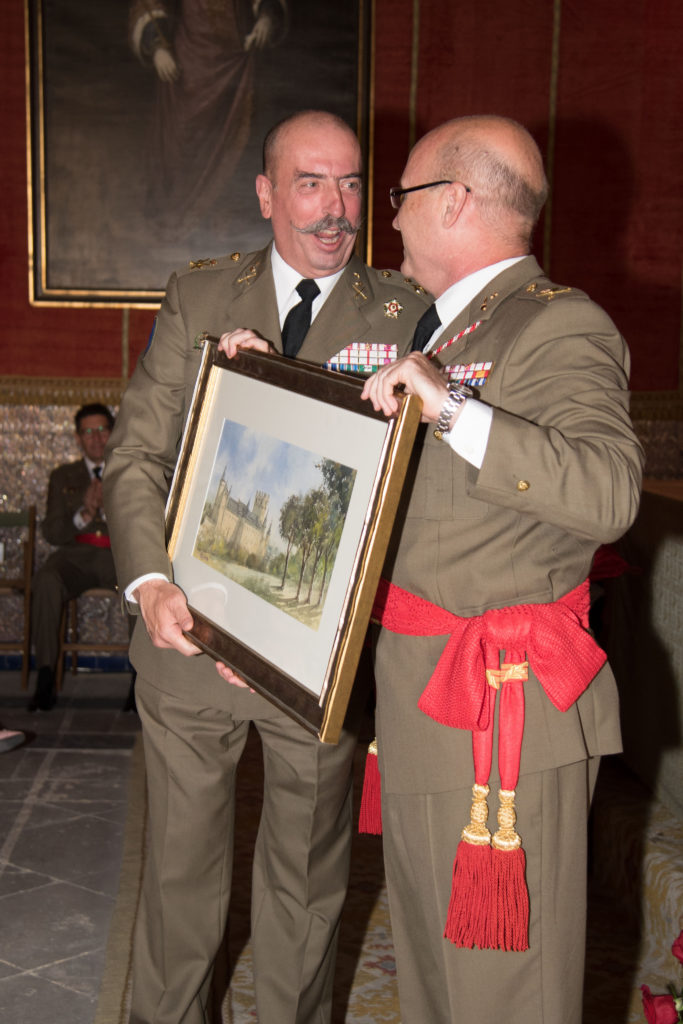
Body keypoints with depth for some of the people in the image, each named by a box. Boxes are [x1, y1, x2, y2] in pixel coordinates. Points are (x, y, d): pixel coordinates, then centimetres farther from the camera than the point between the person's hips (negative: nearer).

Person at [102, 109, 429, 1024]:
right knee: (180, 865, 17)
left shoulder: (405, 315, 1)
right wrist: (149, 582, -15)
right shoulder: (198, 297, 5)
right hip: (188, 633, 1)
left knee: (307, 880, 15)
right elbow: (136, 454, 0)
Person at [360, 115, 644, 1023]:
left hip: (502, 709, -9)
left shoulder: (559, 327, -14)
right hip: (421, 701, 10)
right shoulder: (444, 327, 17)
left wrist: (455, 411, -33)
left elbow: (610, 490, -29)